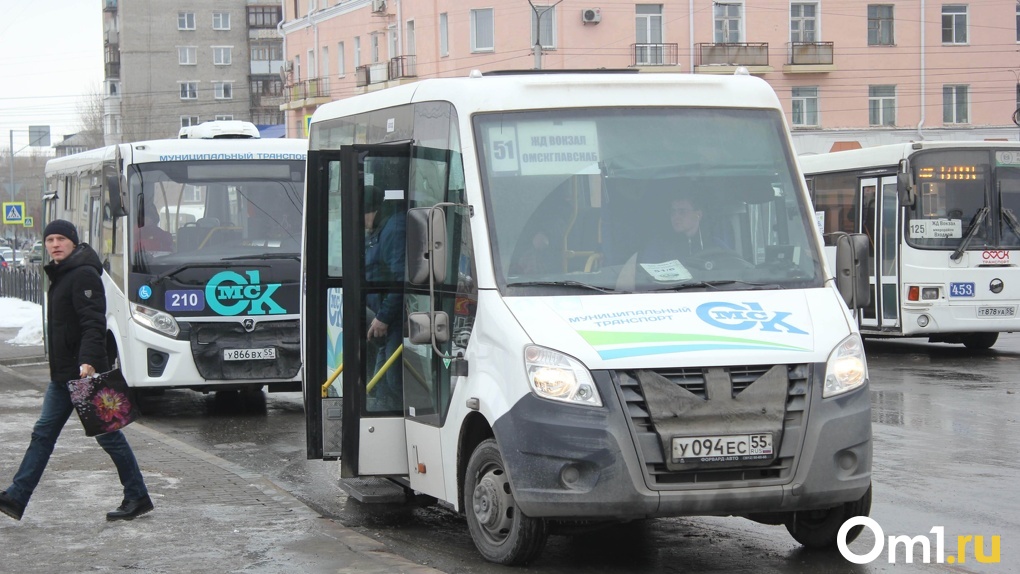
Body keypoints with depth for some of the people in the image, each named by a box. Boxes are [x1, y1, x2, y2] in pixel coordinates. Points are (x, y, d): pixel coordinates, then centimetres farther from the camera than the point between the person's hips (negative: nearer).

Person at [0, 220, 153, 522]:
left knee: (108, 435, -2)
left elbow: (93, 323, -25)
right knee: (43, 433, 7)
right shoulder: (60, 275, 16)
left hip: (86, 372, -10)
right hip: (63, 374, 10)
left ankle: (137, 498, 7)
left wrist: (88, 361, -36)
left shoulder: (83, 275, -15)